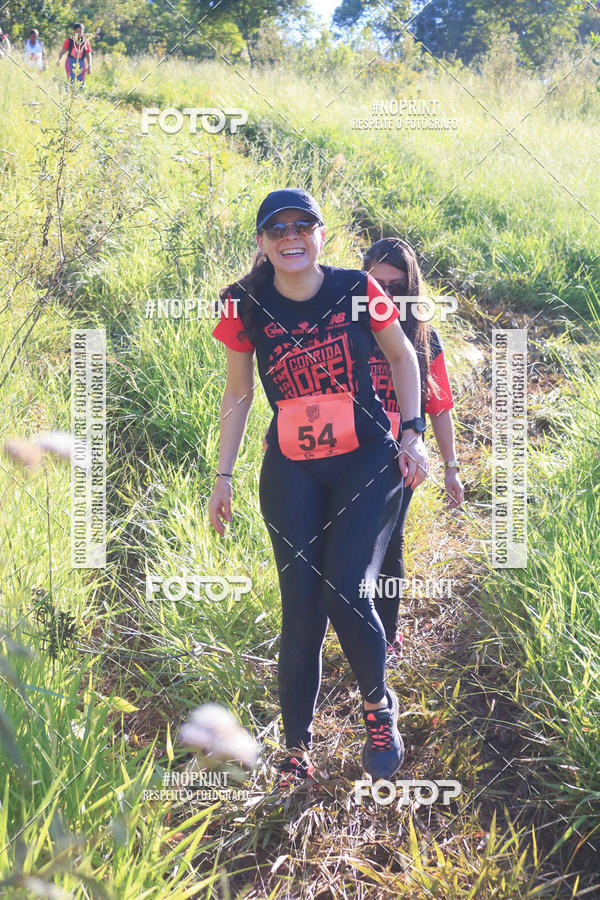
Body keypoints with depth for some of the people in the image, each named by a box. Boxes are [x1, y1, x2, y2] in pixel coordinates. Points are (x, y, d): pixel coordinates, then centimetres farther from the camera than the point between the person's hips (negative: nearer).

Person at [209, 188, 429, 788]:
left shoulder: (357, 290, -5)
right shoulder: (246, 307, -2)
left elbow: (402, 357, 9)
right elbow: (237, 393, 8)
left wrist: (411, 435, 2)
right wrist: (224, 476, 8)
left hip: (366, 461, -1)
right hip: (290, 472, 1)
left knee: (345, 593, -14)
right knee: (300, 609, -2)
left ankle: (378, 706, 15)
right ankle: (297, 748, 10)